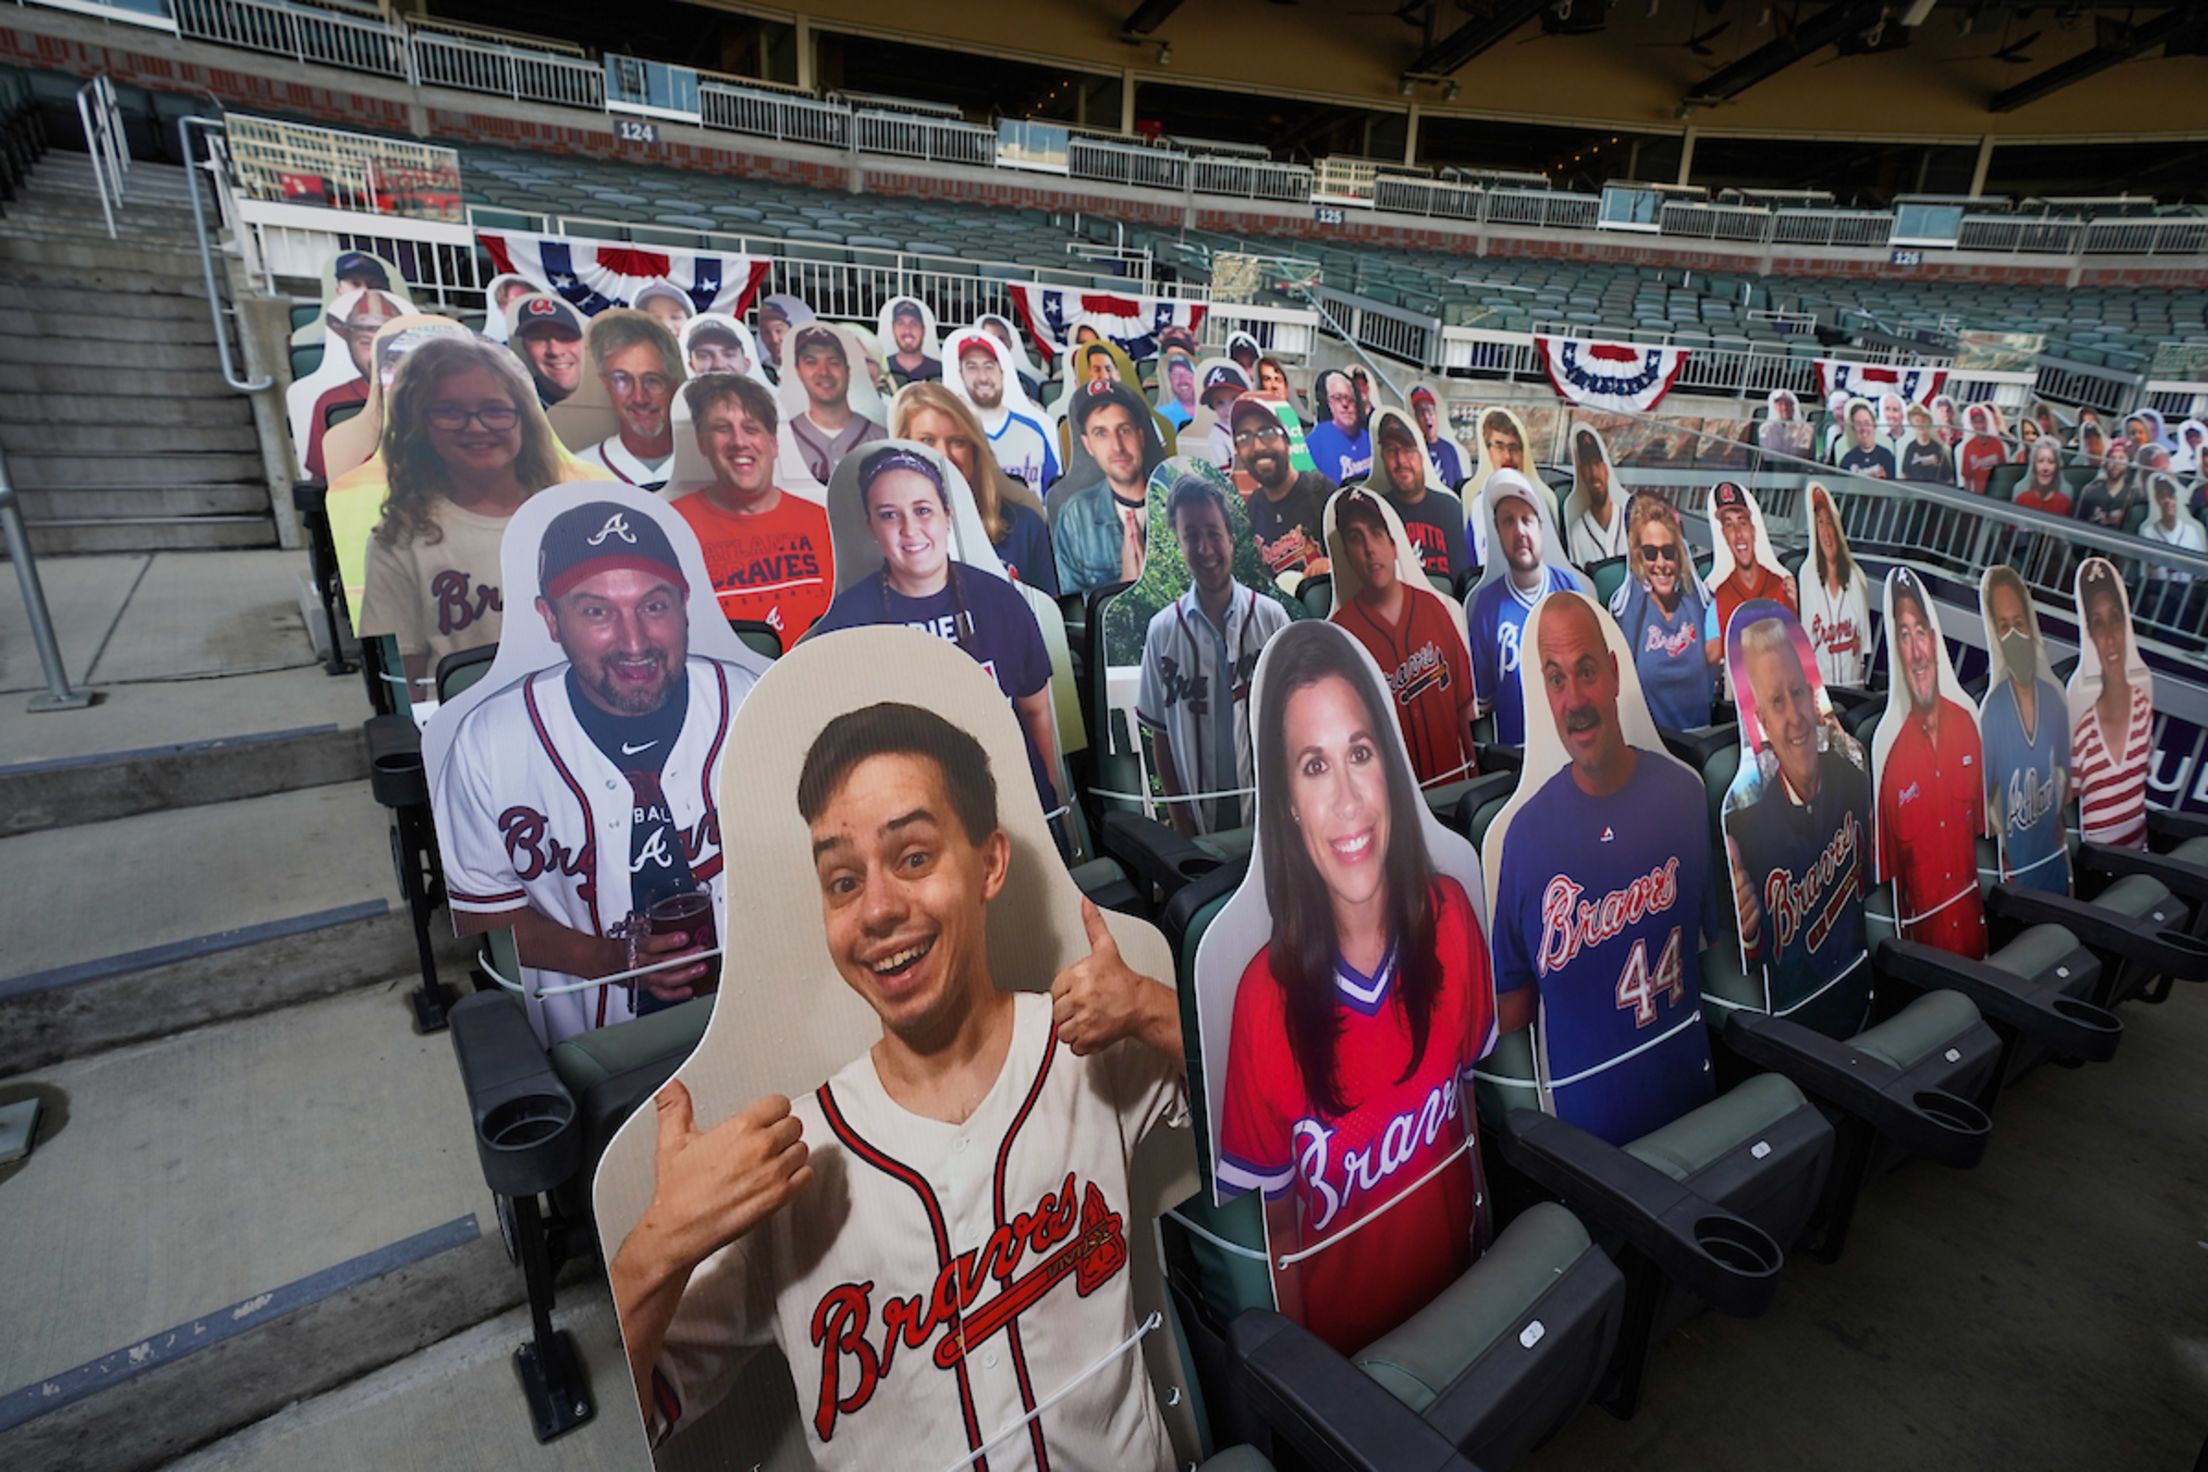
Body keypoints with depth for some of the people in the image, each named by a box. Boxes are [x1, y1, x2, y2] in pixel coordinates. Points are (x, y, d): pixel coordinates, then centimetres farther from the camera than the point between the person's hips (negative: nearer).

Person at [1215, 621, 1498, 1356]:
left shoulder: (1450, 918, -17)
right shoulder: (1267, 998, -28)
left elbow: (1467, 1092, 1)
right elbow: (1277, 1228, -14)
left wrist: (1488, 1240, 7)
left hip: (1460, 1290, 4)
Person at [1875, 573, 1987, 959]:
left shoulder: (1967, 723, -2)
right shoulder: (1891, 759, -14)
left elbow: (1981, 826, 9)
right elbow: (1892, 878, -8)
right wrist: (1904, 944, -6)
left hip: (1975, 922, 4)